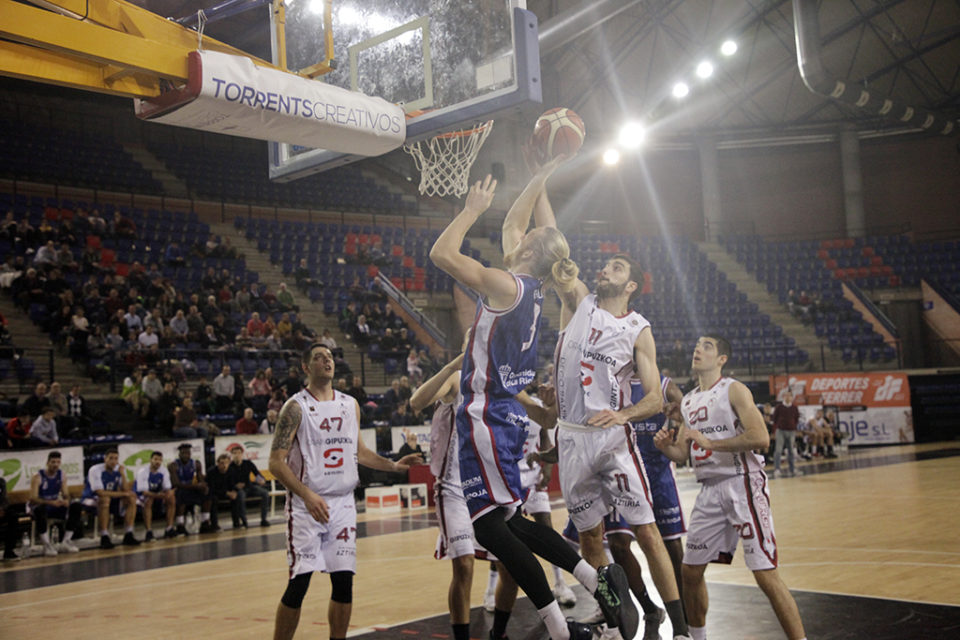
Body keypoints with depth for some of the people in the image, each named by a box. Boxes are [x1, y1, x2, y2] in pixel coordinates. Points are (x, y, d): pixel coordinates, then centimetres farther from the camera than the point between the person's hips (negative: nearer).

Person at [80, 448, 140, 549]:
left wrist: (123, 475, -23)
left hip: (111, 499, 6)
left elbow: (126, 490, -10)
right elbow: (100, 493, -29)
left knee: (132, 498, -13)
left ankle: (128, 536, -13)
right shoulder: (95, 470, -21)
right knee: (105, 499, -37)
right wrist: (122, 494, -24)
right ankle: (104, 538, -33)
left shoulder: (119, 469, -4)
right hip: (91, 499, -6)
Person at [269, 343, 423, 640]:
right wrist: (308, 496, -23)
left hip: (343, 503, 5)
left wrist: (393, 465, 7)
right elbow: (276, 462, -11)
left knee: (344, 581, 4)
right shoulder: (296, 407, -7)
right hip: (306, 505, -5)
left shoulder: (350, 405, 10)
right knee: (299, 583, -6)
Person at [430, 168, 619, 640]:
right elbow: (512, 222, 25)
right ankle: (598, 581, 16)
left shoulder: (506, 285, -13)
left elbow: (440, 253, -14)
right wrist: (544, 173, 27)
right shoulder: (530, 286, 10)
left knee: (490, 525, -6)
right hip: (506, 412, 9)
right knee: (507, 521, 16)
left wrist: (473, 208, -3)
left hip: (487, 414, -9)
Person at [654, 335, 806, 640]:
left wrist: (709, 442, -20)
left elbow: (760, 438, -20)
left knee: (765, 574, -11)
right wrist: (665, 446, -4)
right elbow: (682, 453, 18)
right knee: (691, 570, 11)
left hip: (742, 485, -7)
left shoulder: (734, 390, -7)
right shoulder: (688, 401, 15)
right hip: (710, 490, 7)